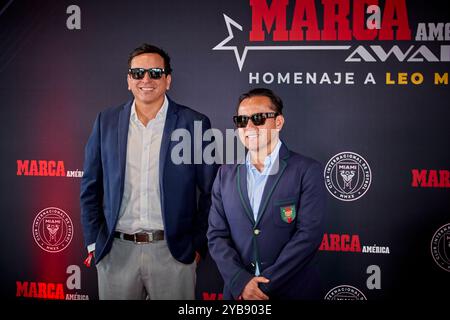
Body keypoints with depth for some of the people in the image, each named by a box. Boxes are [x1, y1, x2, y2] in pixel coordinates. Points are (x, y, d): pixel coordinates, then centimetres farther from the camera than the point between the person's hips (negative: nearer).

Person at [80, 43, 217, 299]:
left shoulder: (194, 124, -2)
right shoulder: (107, 122, 5)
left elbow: (210, 191, 1)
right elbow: (90, 188, 10)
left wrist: (198, 244, -1)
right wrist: (94, 242, 6)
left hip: (173, 252, -2)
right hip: (116, 252, 2)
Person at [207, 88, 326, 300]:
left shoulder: (308, 171, -8)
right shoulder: (226, 174, 4)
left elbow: (309, 234, -15)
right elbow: (216, 235, 1)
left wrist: (263, 286, -16)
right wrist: (241, 282, -13)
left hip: (293, 291, -3)